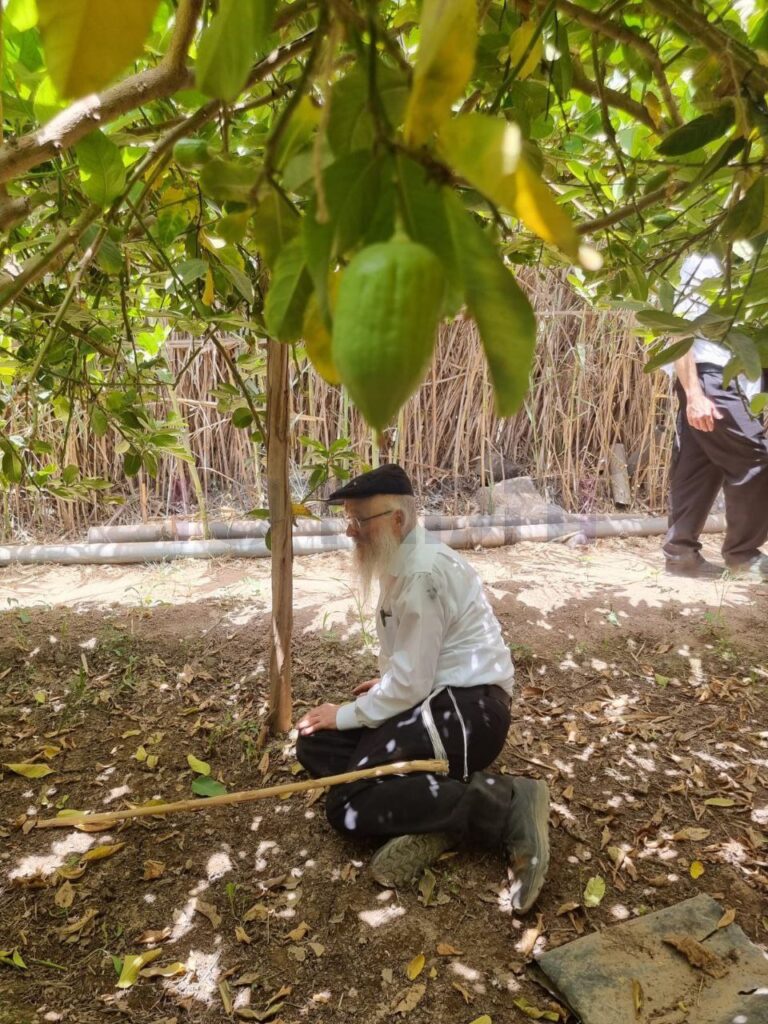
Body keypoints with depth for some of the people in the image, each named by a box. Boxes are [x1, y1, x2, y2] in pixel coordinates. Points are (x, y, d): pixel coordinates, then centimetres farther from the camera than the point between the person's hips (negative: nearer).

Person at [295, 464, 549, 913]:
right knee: (315, 744, 5)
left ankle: (507, 805, -16)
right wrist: (385, 684, 15)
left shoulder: (422, 571, -19)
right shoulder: (407, 560, 12)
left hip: (468, 709, -10)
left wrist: (346, 714, -7)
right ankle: (435, 811, -7)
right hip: (445, 701, 11)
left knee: (349, 807, -17)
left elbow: (409, 683, -19)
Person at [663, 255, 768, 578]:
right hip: (710, 381, -8)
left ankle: (681, 552, 10)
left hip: (722, 382, 8)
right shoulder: (702, 263, -5)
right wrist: (694, 394, -21)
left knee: (698, 471, 6)